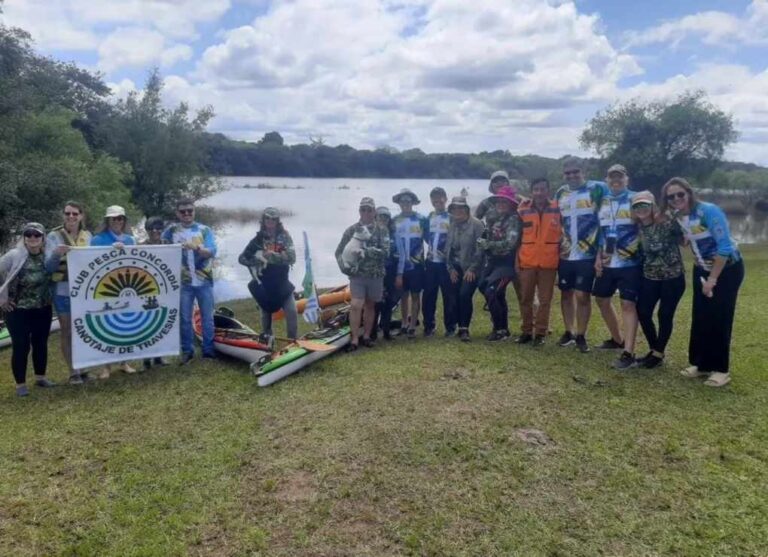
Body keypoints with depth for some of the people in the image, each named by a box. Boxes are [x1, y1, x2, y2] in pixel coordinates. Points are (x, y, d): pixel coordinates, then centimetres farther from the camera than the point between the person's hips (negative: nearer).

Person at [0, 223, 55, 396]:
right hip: (18, 311, -3)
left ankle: (40, 377, 29)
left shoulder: (48, 256, -1)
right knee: (21, 346, 1)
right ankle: (20, 384, 14)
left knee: (41, 343, 13)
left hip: (43, 309, 4)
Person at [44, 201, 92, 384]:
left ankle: (83, 368, 23)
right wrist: (56, 254, -27)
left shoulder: (87, 235, 6)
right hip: (63, 291, -3)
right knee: (67, 331, 3)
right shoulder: (54, 236, -4)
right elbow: (49, 266, -7)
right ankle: (73, 372, 11)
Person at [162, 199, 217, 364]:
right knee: (184, 319, 6)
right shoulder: (171, 231, 4)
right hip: (183, 282, 0)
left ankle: (209, 349, 17)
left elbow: (212, 252, -12)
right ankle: (187, 351, 18)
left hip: (204, 281, 0)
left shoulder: (204, 230, 1)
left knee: (207, 317, 7)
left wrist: (196, 247, -28)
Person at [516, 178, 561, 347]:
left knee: (545, 300, 4)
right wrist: (516, 259, 4)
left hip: (548, 262, -1)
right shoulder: (523, 209, 3)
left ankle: (540, 333, 13)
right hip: (527, 262, 1)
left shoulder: (557, 209, 1)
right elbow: (517, 236, 8)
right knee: (525, 299, 9)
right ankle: (526, 331, 21)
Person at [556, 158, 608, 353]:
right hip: (565, 254, 5)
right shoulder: (560, 194, 10)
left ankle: (581, 336, 10)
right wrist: (558, 244, 12)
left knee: (582, 295, -3)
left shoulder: (597, 189, -5)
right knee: (566, 293, 12)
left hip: (587, 254, -5)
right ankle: (568, 332, 25)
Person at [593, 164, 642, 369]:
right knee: (601, 299, 15)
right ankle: (617, 339, 34)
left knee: (628, 304, -9)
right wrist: (598, 257, 9)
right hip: (607, 262, 7)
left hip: (630, 263, -6)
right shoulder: (603, 202, 12)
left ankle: (628, 353, -9)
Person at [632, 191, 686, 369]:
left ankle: (659, 354, 17)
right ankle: (654, 350, 25)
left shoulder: (667, 222, -15)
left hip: (672, 276, -6)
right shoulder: (639, 227, 2)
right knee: (643, 313, 5)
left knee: (665, 315, 2)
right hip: (649, 276, 6)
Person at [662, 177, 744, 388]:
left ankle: (720, 369, 7)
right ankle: (701, 364, 19)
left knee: (719, 319, -4)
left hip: (728, 268, -6)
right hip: (702, 269, 6)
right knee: (700, 318, 7)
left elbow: (725, 247, -25)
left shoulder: (709, 211, -25)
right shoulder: (677, 216, -5)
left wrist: (712, 279, -21)